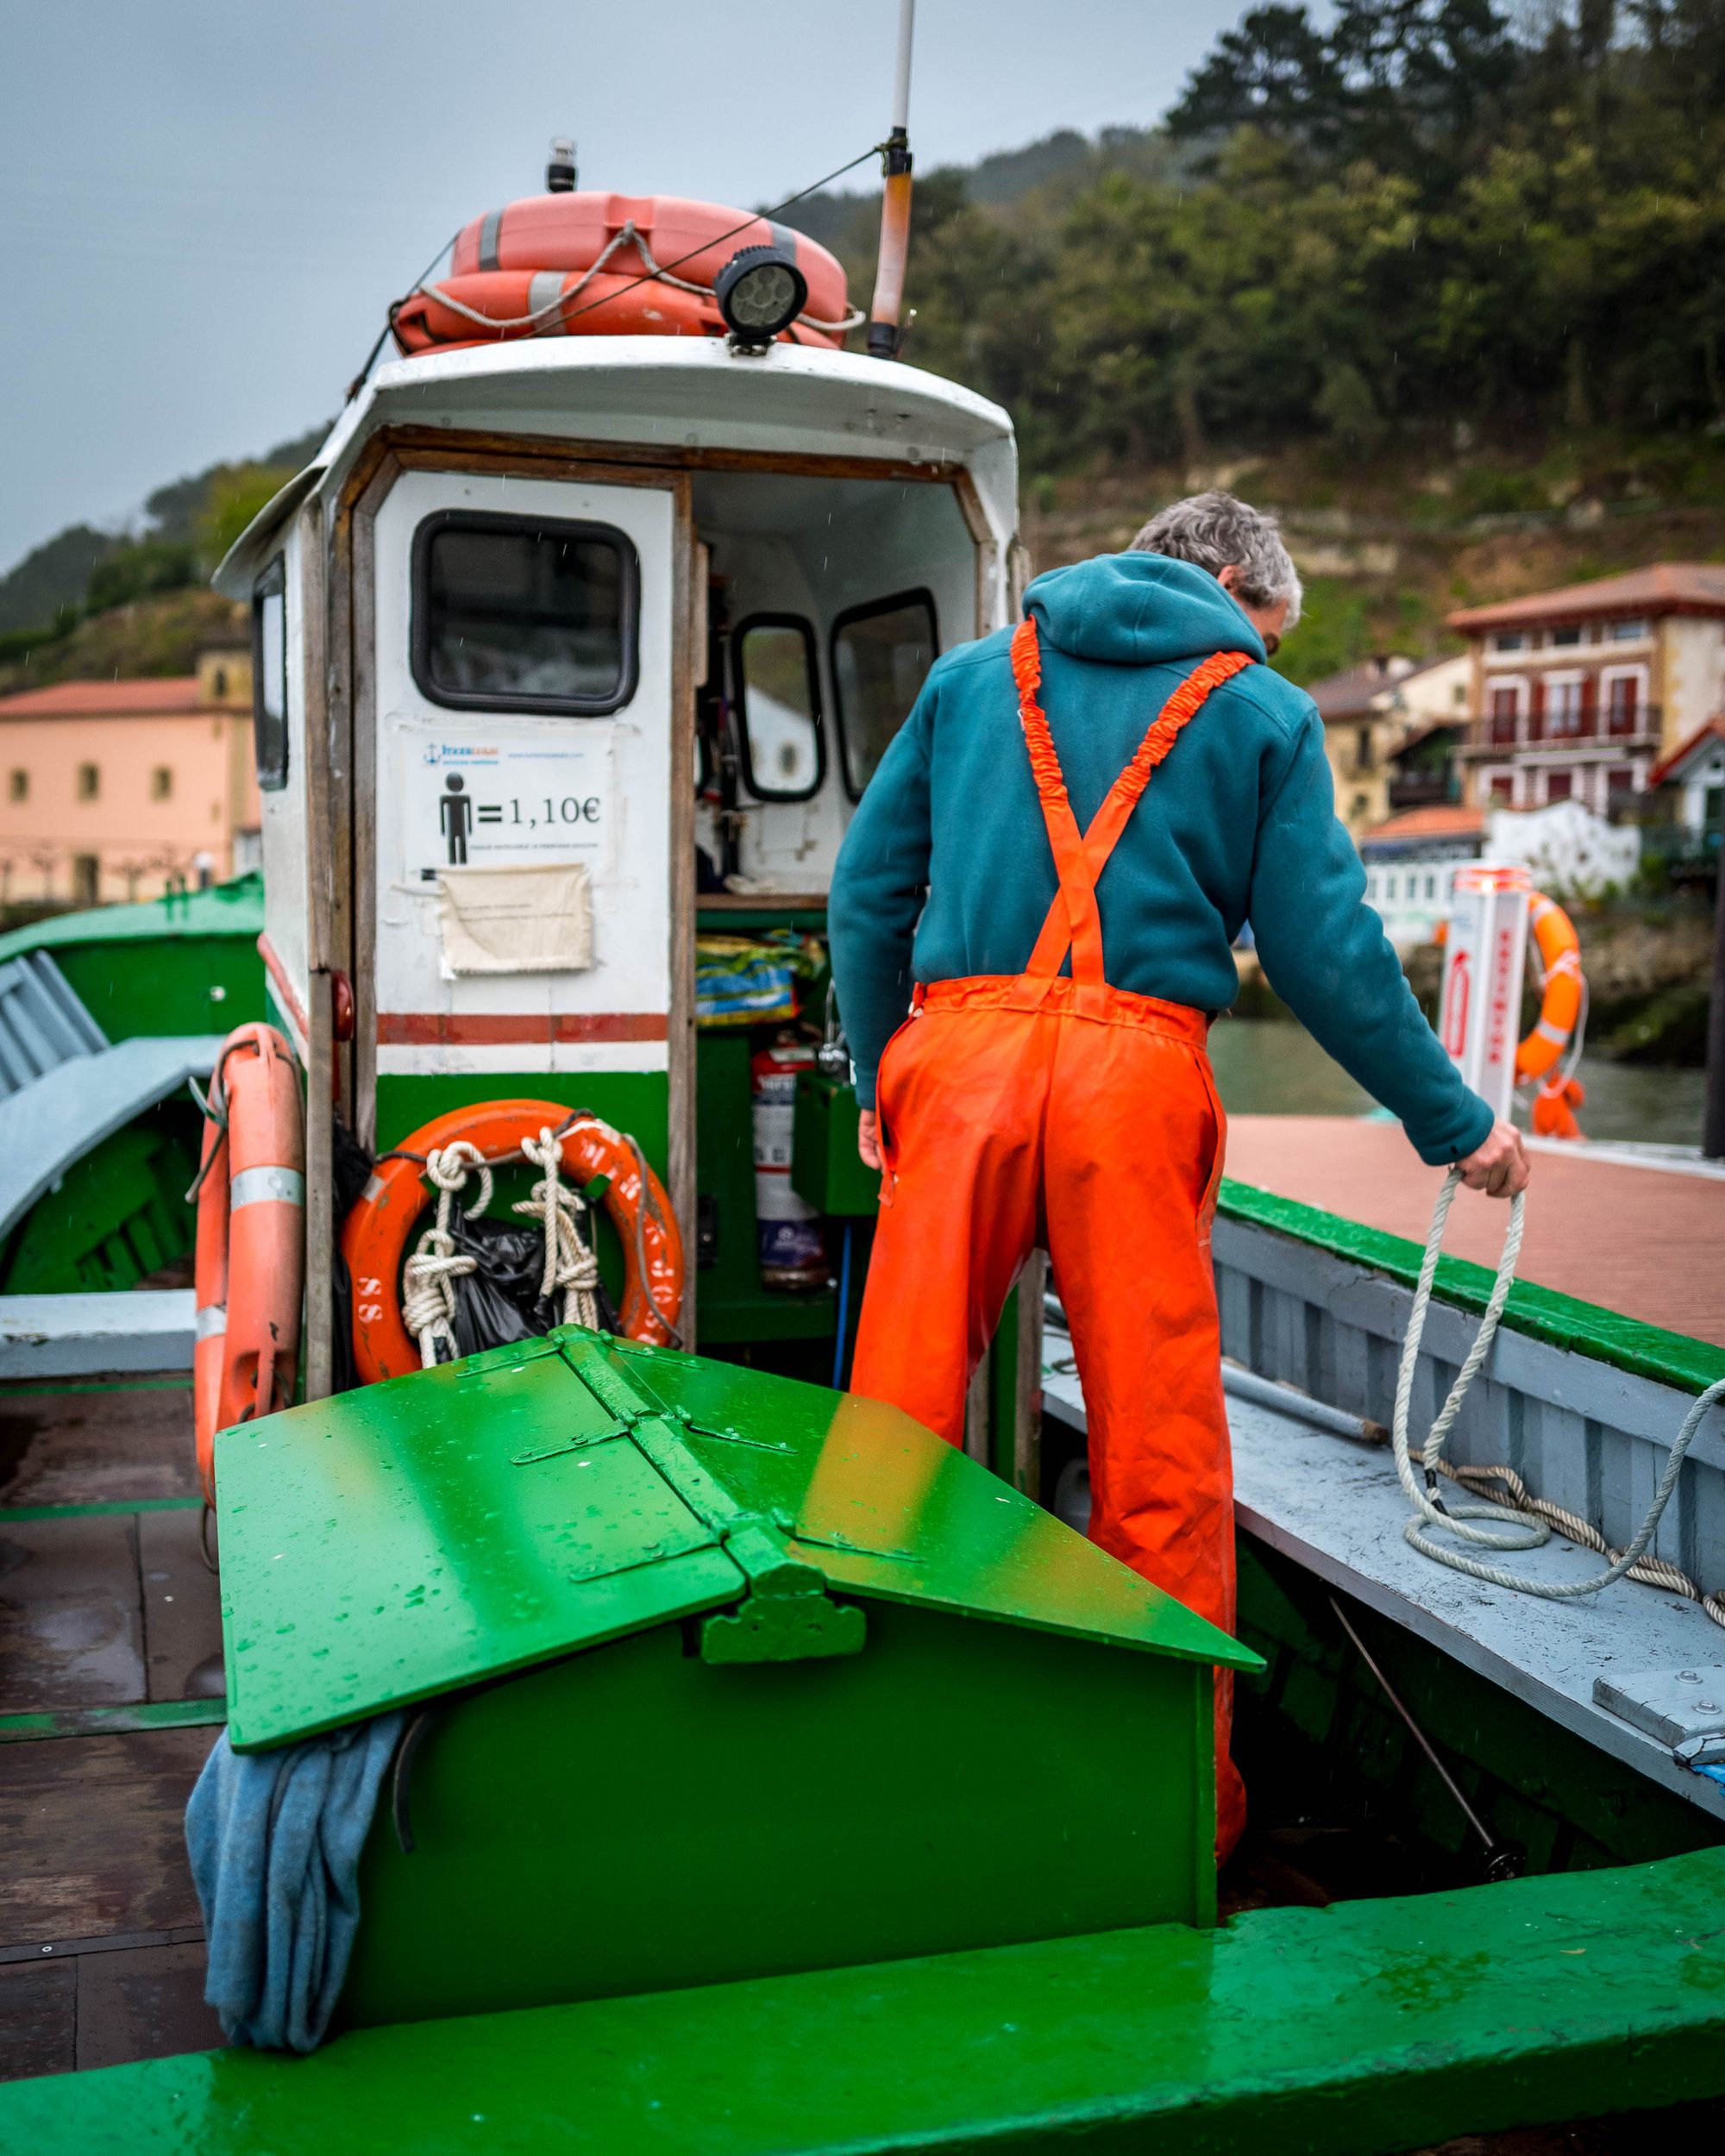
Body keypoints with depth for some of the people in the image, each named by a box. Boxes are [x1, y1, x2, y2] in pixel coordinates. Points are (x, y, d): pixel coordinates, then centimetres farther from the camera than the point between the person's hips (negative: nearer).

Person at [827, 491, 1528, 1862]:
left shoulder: (974, 673, 22)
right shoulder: (1261, 710, 14)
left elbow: (866, 891, 18)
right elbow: (1325, 950, 8)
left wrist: (878, 1078, 26)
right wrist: (1454, 1124, 18)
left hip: (959, 1046, 2)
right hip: (1135, 1069, -2)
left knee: (896, 1426, 7)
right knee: (1162, 1453, 6)